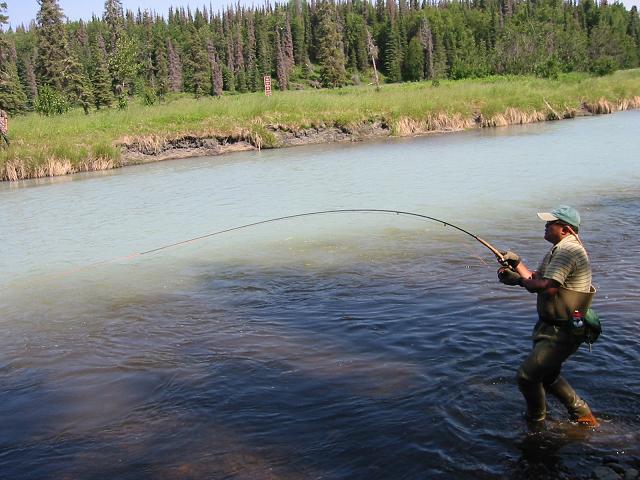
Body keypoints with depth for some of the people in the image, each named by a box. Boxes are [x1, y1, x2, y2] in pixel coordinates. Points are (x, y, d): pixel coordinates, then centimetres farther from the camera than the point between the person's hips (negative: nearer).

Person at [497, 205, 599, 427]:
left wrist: (519, 280, -17)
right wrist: (517, 263, -3)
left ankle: (536, 423, 13)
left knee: (527, 375, -8)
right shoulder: (561, 249, 13)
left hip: (562, 333, -11)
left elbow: (548, 287, -30)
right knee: (547, 376, 23)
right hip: (551, 326, 11)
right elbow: (536, 279, 12)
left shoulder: (567, 250, -22)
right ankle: (584, 415, 36)